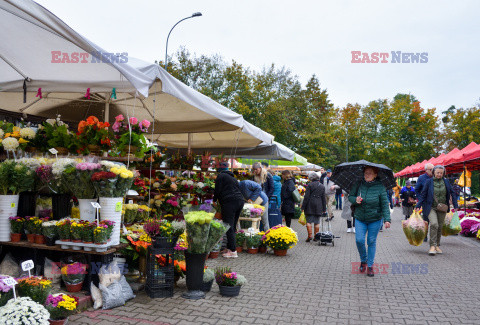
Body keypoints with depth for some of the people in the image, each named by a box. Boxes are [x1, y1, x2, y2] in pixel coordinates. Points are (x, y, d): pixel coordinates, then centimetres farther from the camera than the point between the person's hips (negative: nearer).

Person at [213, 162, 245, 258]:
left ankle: (233, 251, -9)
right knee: (233, 227, 13)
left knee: (229, 227, -7)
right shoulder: (233, 177, 26)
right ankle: (229, 248, 17)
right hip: (240, 201, 8)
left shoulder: (221, 176, 4)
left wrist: (214, 200, 16)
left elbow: (217, 190, -1)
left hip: (229, 202, -8)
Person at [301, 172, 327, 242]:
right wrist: (324, 209, 16)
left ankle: (310, 235, -5)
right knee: (317, 222, 8)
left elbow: (306, 197, -8)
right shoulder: (322, 186, 9)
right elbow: (324, 198, 11)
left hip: (310, 206, -4)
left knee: (309, 221, 2)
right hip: (318, 207, 4)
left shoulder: (310, 185, -6)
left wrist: (303, 207, -5)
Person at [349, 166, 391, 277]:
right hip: (360, 219, 2)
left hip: (375, 219, -2)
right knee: (359, 240, -6)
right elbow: (350, 196, 9)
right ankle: (363, 260, 22)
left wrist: (387, 219, -16)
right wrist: (355, 200, -14)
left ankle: (370, 265, 20)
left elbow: (385, 204, -8)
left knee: (371, 242, 5)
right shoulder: (358, 184, -2)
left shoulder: (380, 187, -8)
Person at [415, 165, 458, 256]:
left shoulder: (446, 182, 5)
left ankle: (437, 246, 21)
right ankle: (432, 246, -16)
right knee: (434, 224, -20)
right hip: (431, 207, -3)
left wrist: (455, 206, 10)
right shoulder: (429, 181, -3)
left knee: (440, 227, 7)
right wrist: (418, 206, -6)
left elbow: (452, 193, 13)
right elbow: (423, 194, -2)